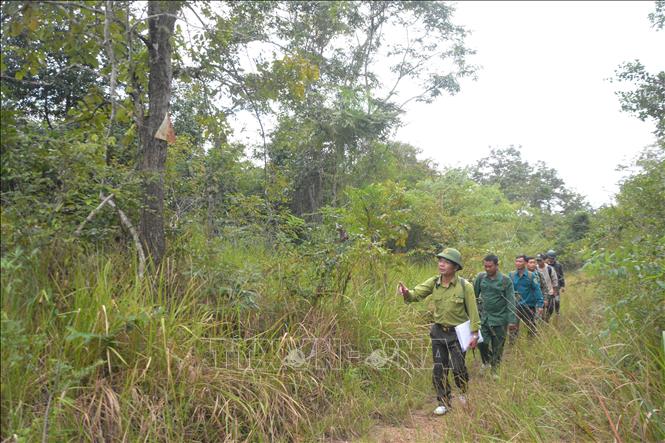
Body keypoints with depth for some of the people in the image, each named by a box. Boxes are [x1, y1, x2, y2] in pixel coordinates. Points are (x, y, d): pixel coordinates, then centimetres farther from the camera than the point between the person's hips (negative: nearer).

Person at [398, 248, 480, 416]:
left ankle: (465, 393, 35)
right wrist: (407, 293, -37)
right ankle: (444, 402, 26)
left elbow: (472, 311, -9)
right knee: (439, 369, 9)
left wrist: (474, 333, -9)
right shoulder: (434, 282, -6)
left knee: (458, 367, 3)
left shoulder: (465, 286, -15)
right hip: (438, 331, 4)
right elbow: (416, 294, -14)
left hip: (457, 332, -4)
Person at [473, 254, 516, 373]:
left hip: (499, 319, -2)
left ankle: (495, 370, 25)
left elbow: (511, 302, -7)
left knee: (497, 347, 7)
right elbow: (474, 295, 5)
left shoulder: (505, 280, -8)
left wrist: (512, 320, -10)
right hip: (483, 317, 2)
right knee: (482, 343, -5)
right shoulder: (480, 277, -1)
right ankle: (486, 363, 24)